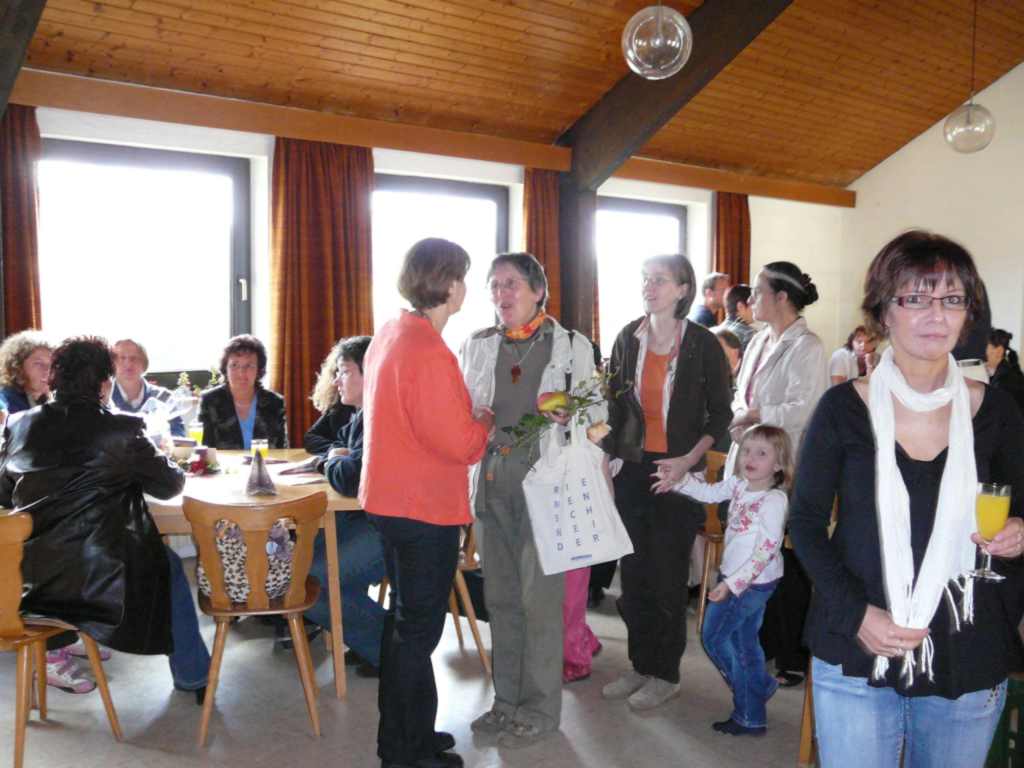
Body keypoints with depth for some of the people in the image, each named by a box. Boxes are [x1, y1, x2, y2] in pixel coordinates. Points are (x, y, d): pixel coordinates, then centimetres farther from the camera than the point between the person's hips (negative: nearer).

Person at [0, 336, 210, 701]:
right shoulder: (121, 430, -14)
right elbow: (169, 485, -2)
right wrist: (162, 459, 19)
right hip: (98, 577, -5)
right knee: (170, 566, 22)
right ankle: (192, 678, 29)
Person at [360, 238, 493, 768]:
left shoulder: (388, 335, 6)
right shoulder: (429, 353, -24)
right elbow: (461, 444, -21)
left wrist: (469, 422, 10)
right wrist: (485, 422, -1)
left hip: (391, 499, 10)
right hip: (425, 508, -10)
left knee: (404, 619, 20)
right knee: (418, 629, 5)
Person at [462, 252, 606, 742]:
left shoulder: (572, 346, 2)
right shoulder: (476, 347, 11)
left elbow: (594, 418, 1)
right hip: (491, 479, 4)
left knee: (540, 597, 0)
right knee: (500, 595, 11)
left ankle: (540, 708, 16)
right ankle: (508, 700, 25)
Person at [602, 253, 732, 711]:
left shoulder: (702, 344, -5)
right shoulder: (627, 339, 6)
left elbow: (720, 413, -2)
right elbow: (613, 406, 10)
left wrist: (689, 460, -14)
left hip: (678, 471, -3)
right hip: (631, 468, 4)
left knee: (668, 575, 2)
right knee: (633, 573, 8)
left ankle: (665, 674, 17)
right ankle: (639, 665, 23)